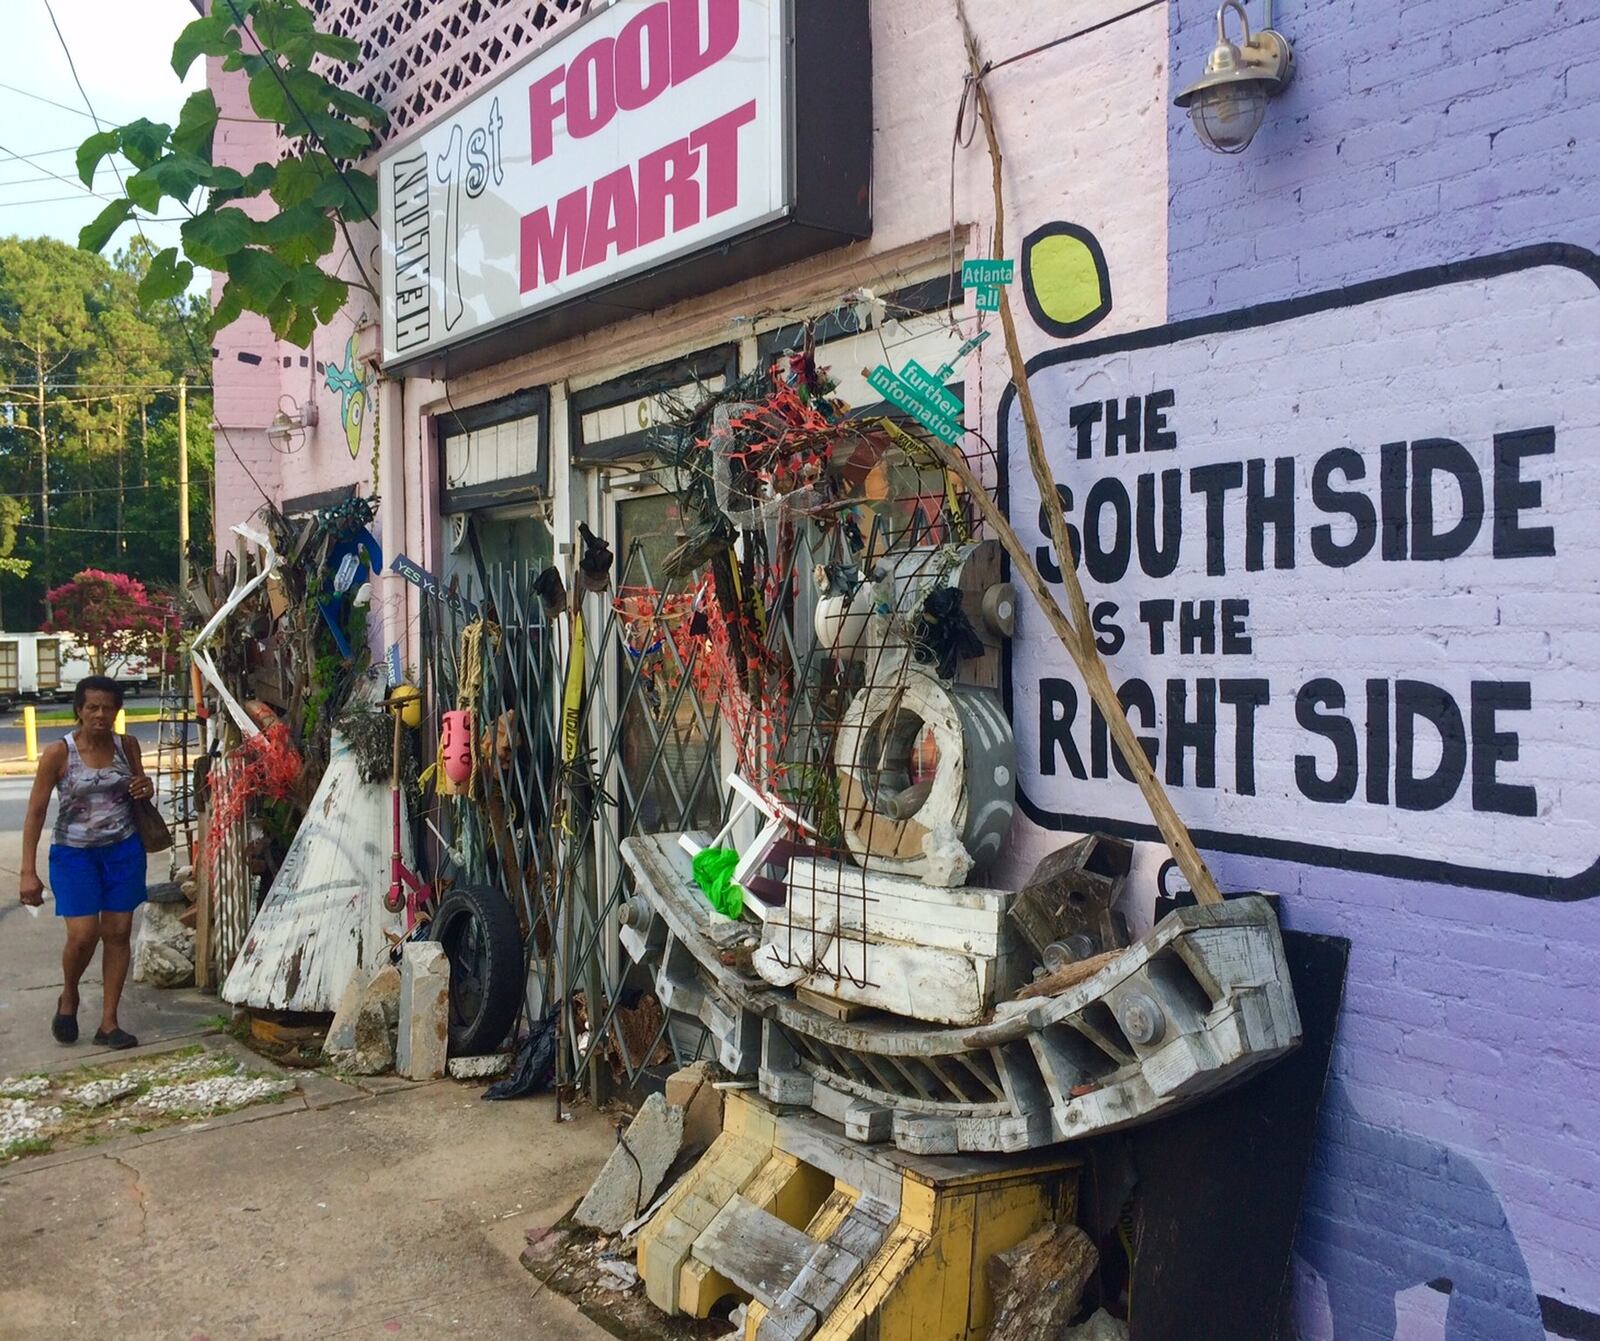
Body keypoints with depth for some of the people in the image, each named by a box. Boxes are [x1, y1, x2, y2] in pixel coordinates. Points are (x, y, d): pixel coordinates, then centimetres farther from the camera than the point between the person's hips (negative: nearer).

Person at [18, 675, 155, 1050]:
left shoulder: (127, 746, -1)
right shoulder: (58, 754, -11)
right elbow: (35, 813, -8)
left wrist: (146, 789, -9)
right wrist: (28, 872, -11)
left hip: (123, 850, 3)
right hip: (74, 853, -3)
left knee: (118, 932, 3)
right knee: (83, 935, -10)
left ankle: (108, 1022, 13)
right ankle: (69, 998, 22)